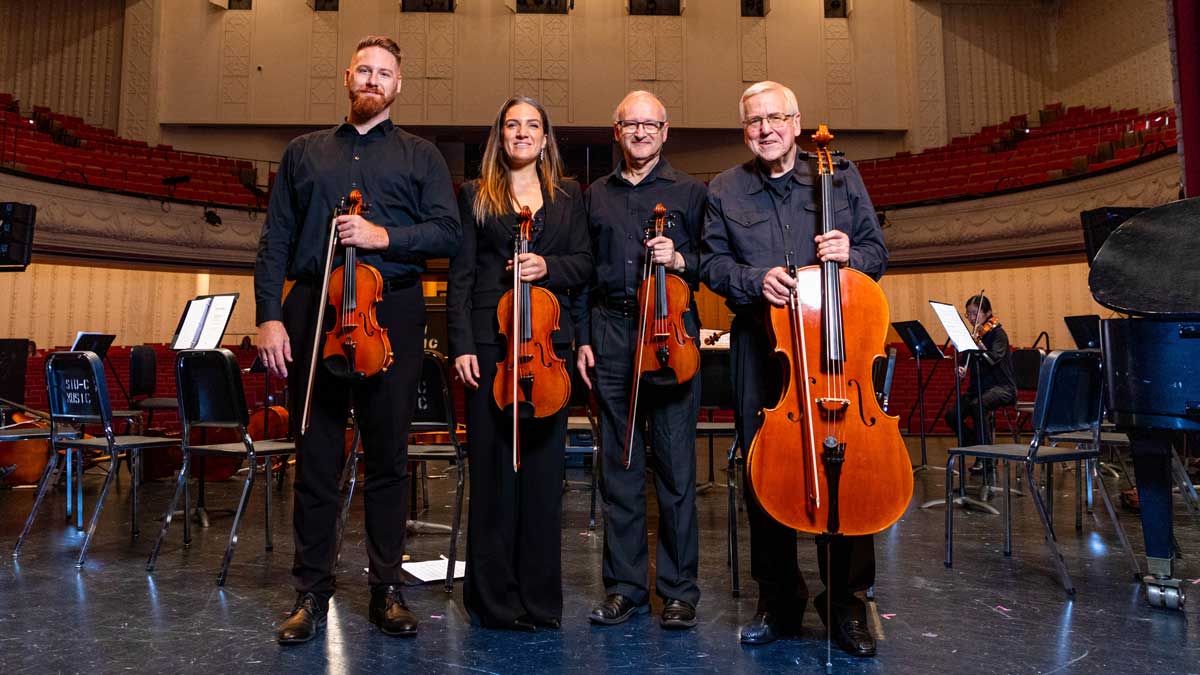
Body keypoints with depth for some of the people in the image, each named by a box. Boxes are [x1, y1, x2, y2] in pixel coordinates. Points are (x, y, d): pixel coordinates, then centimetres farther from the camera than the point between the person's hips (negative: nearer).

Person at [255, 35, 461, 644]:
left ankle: (386, 589, 17)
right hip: (313, 314, 1)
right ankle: (311, 593, 17)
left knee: (388, 457, 4)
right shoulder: (304, 153, 18)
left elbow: (448, 233, 1)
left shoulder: (419, 156, 14)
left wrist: (386, 236, -13)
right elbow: (275, 241, 10)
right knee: (315, 458, 4)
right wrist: (269, 316, -2)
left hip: (391, 315, -1)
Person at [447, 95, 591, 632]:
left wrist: (548, 265, -10)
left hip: (548, 342, 2)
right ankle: (494, 598, 11)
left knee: (544, 464, 3)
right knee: (493, 463, -1)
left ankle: (540, 597, 15)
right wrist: (461, 345, -6)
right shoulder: (475, 196, 12)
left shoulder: (568, 198, 18)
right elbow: (460, 275, 4)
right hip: (490, 342, -1)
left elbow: (584, 263, 11)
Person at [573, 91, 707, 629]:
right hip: (610, 336, 3)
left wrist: (680, 260, -12)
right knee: (617, 464, 5)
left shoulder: (689, 191, 10)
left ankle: (679, 590, 12)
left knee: (676, 465, -1)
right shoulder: (596, 195, 18)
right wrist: (583, 338, 7)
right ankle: (625, 585, 17)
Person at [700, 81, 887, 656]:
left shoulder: (840, 177, 8)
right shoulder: (724, 190, 10)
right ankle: (779, 598, 20)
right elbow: (712, 265, 7)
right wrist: (754, 280, -13)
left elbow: (877, 253, 10)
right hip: (759, 345, 1)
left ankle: (845, 602, 14)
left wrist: (850, 255, -13)